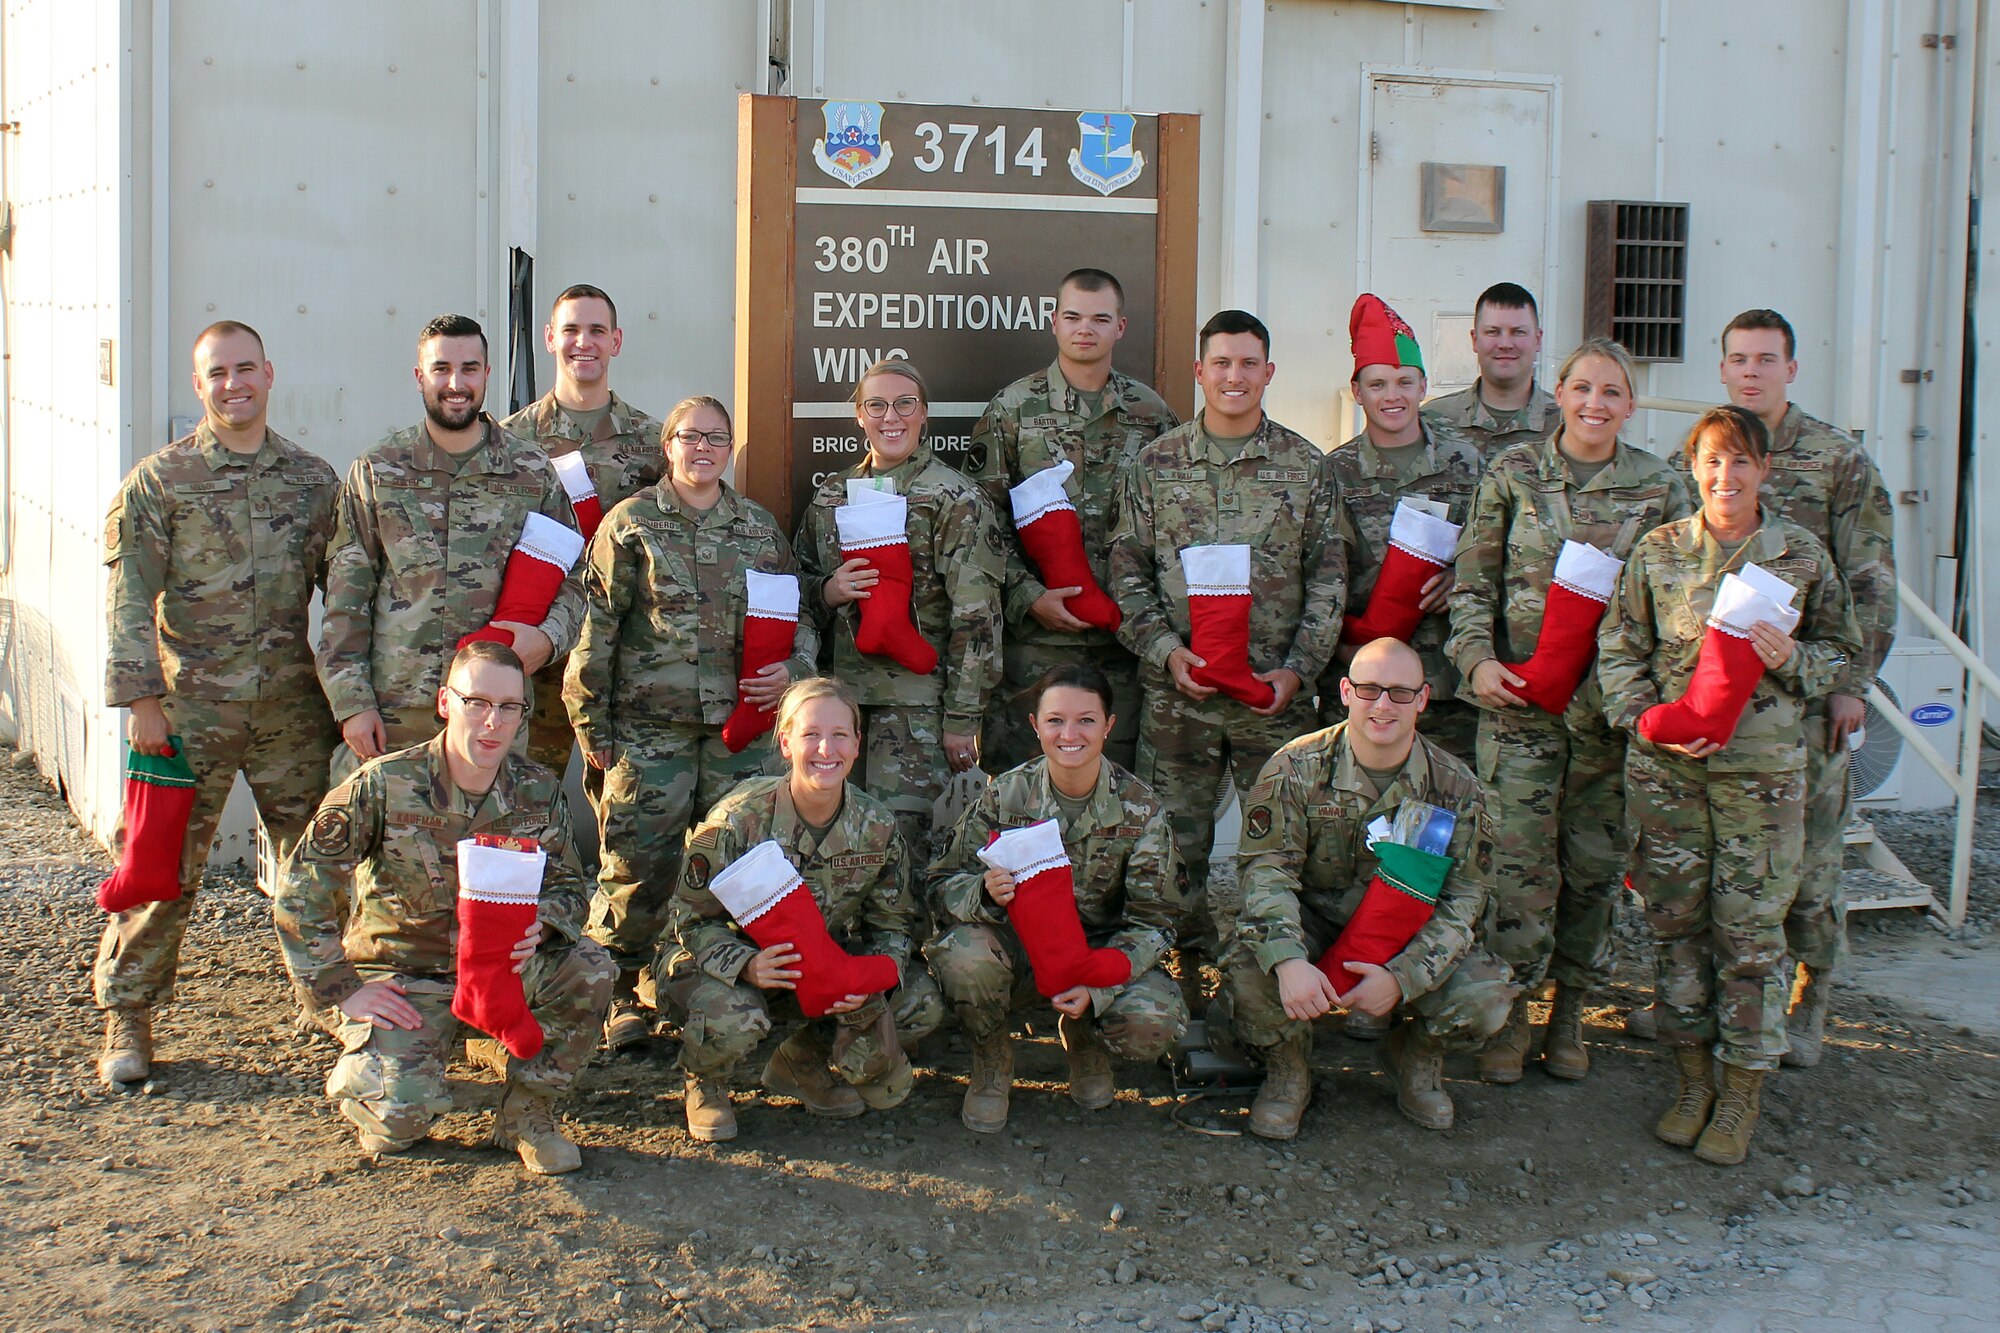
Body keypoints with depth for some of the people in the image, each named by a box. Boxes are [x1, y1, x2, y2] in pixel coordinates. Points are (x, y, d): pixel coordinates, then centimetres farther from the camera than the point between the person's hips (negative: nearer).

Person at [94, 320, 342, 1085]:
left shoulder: (314, 480, 8)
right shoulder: (158, 481, 0)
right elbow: (130, 599, -3)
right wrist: (141, 700, -9)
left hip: (293, 707, 3)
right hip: (191, 707, -2)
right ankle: (127, 1016, 14)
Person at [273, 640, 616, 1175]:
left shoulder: (539, 792, -6)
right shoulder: (383, 785, -16)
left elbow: (567, 888, 1)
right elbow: (299, 893, -13)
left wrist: (540, 924, -24)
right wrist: (342, 990, -14)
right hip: (402, 977, -3)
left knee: (589, 970, -26)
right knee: (401, 1116, -27)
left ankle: (527, 1113, -3)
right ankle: (360, 1070, 13)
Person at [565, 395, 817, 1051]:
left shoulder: (761, 527, 12)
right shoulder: (631, 523, 3)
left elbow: (799, 614, 19)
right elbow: (596, 628, 1)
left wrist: (793, 670, -2)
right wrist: (592, 725, -2)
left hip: (742, 727, 3)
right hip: (649, 727, -3)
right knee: (637, 865, -3)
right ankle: (621, 995, 11)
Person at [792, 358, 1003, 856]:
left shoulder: (955, 499, -3)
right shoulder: (830, 497, 13)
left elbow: (976, 616, -8)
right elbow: (798, 587, 22)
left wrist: (963, 718, -12)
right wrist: (829, 591, -2)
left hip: (918, 704, -5)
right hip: (843, 697, 5)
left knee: (903, 842, -8)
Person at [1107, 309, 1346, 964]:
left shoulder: (1308, 466, 4)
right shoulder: (1153, 464, 5)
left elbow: (1328, 578, 4)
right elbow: (1126, 571, 5)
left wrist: (1299, 668, -6)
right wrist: (1165, 650, -8)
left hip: (1276, 690, 0)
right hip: (1177, 690, 0)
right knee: (1177, 839, 4)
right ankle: (1188, 962, 17)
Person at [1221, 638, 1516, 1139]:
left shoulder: (1455, 785, -8)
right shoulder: (1296, 769, -12)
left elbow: (1464, 898, -9)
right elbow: (1267, 870, -18)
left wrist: (1403, 977, -25)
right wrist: (1289, 961, -37)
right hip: (1311, 921, -1)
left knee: (1484, 1000, -26)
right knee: (1251, 978, -33)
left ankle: (1417, 1056, 13)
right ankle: (1287, 1071, 3)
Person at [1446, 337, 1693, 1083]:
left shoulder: (1658, 487, 5)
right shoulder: (1513, 473, 3)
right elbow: (1473, 580, 5)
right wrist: (1477, 658, -9)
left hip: (1615, 701, 1)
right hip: (1519, 693, -1)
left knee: (1595, 860, 7)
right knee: (1519, 856, -4)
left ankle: (1571, 1009, 20)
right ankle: (1510, 1014, 7)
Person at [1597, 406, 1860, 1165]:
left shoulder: (1803, 558, 2)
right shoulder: (1657, 552, 4)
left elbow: (1842, 650, 10)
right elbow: (1618, 648, 6)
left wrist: (1792, 660, -10)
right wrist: (1647, 718, -9)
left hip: (1762, 767, -1)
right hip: (1667, 763, 1)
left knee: (1751, 930, 0)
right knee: (1676, 922, 7)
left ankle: (1741, 1094, 12)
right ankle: (1694, 1078, 21)